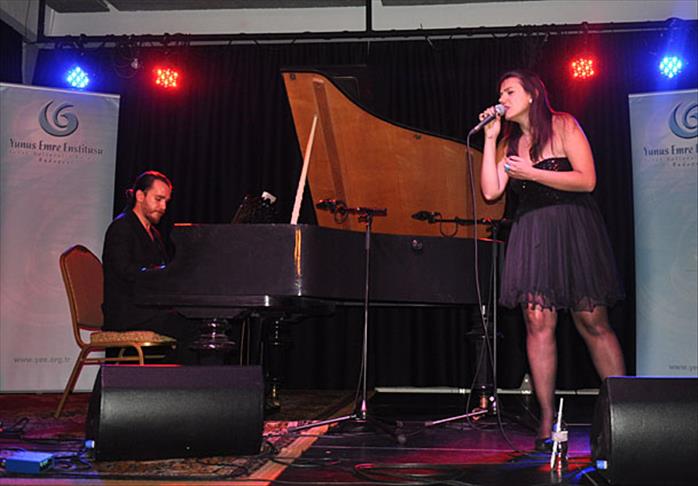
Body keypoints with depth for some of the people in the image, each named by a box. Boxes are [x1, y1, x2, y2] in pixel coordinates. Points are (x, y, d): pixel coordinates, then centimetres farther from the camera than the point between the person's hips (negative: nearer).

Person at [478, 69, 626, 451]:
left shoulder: (563, 125, 1)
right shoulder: (509, 143, 15)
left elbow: (587, 180, -9)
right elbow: (491, 191, 2)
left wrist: (531, 173, -13)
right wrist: (489, 138, 2)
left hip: (574, 230, -3)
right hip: (531, 235, 4)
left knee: (593, 323, -2)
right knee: (538, 323, -6)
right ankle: (547, 420, -1)